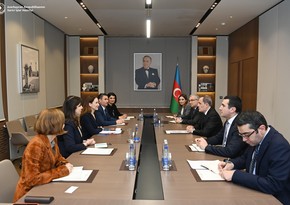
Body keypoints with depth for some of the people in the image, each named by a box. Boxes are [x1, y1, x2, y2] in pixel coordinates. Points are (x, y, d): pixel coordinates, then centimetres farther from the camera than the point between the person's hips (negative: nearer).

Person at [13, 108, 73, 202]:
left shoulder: (52, 139, -2)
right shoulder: (36, 146, -26)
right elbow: (32, 179, -27)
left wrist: (65, 165, -5)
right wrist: (62, 170, -24)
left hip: (44, 188, 7)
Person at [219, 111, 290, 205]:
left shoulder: (279, 146, -26)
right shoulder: (256, 140, -3)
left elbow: (273, 185, -29)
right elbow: (245, 158, 15)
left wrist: (235, 175, -30)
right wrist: (231, 164, -7)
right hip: (254, 190, 7)